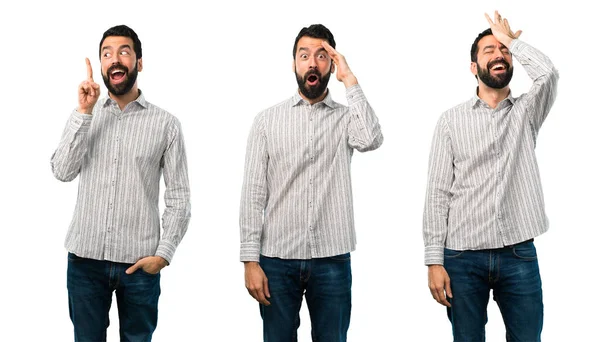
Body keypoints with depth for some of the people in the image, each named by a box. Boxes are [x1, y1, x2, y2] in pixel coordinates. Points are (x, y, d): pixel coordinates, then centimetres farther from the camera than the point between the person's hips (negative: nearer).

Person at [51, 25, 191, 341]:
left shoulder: (165, 123, 0)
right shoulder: (84, 116, 8)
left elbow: (179, 198, 0)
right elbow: (63, 171, -6)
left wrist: (163, 253, -9)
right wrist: (84, 112, -11)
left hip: (139, 262, -1)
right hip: (85, 259, 2)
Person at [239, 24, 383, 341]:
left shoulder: (346, 117, 5)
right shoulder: (267, 119, 4)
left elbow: (371, 139, -19)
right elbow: (253, 194, 0)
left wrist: (349, 79, -11)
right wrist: (250, 260, -7)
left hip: (332, 260, 0)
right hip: (277, 259, 0)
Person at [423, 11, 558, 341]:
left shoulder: (526, 111, 10)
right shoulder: (451, 120, 5)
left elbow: (548, 74, -14)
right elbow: (437, 192, 1)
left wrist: (511, 39, 2)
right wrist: (434, 260, -7)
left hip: (520, 254, 1)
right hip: (463, 256, -1)